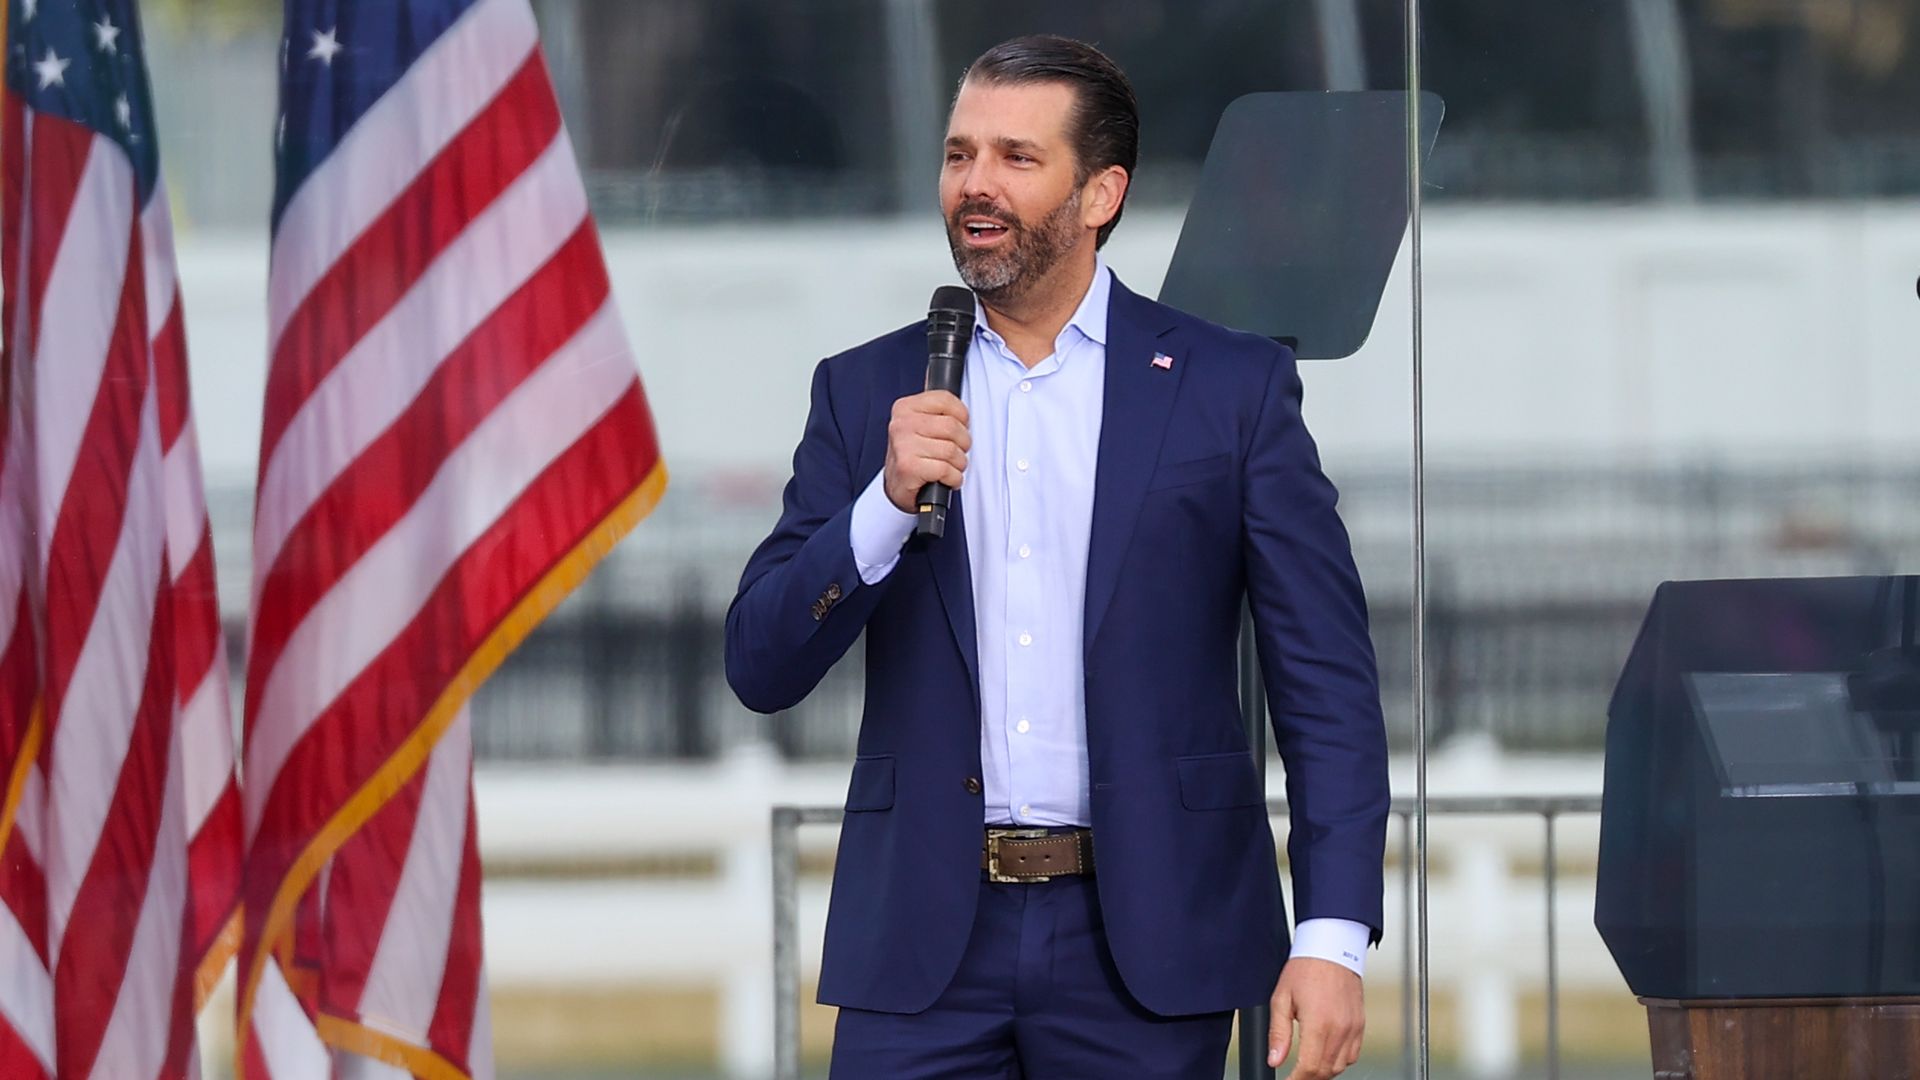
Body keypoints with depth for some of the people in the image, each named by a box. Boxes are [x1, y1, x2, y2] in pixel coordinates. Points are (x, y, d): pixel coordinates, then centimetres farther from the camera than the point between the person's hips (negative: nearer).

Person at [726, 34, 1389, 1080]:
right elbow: (761, 668, 5)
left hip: (1143, 952, -2)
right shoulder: (866, 393, 10)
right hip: (926, 944, 2)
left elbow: (1326, 684, 0)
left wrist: (1331, 940, -10)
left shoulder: (1233, 388, 3)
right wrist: (888, 499, -12)